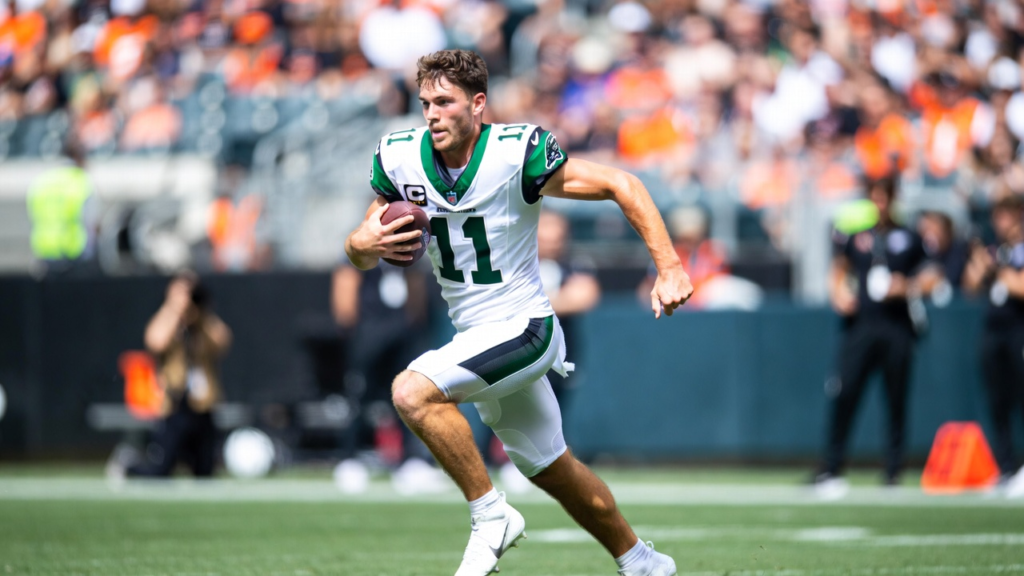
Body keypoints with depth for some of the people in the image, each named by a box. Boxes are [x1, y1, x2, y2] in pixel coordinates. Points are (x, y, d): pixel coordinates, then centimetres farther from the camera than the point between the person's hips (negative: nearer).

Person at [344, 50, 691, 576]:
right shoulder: (402, 159, -5)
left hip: (523, 329, -7)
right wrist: (363, 245, -20)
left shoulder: (518, 154, -21)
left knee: (413, 392, -28)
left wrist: (669, 268, -22)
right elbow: (360, 255, 5)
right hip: (474, 335, 7)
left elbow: (620, 185, -14)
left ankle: (491, 516, -14)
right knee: (551, 469, 19)